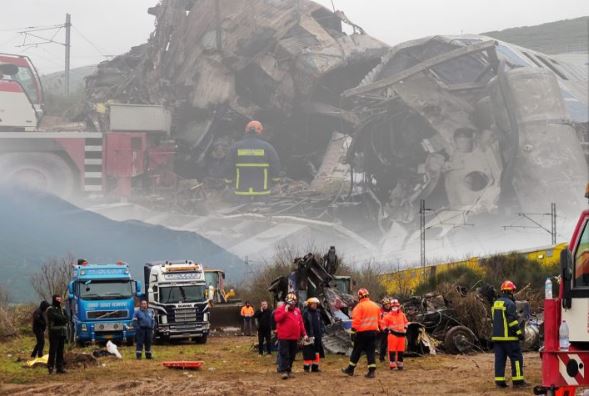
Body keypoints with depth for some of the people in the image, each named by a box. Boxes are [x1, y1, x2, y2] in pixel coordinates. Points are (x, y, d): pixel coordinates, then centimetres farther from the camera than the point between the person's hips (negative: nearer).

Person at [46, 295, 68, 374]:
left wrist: (60, 319, -11)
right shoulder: (50, 310, -3)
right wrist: (63, 318, -4)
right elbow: (56, 317, -18)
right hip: (54, 333, -6)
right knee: (53, 350, -8)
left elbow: (66, 319, 6)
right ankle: (50, 367, -5)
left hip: (62, 333, 6)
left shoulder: (62, 309, 18)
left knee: (60, 351, 6)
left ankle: (60, 367, 7)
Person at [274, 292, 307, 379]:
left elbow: (301, 323, 17)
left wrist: (304, 334, 13)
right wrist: (285, 311, -21)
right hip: (284, 337, -6)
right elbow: (277, 318, -19)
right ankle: (283, 371, -9)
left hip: (294, 337, 6)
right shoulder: (281, 309, -1)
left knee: (292, 355, 10)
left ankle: (289, 370, 19)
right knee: (284, 354, -8)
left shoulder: (297, 311, 14)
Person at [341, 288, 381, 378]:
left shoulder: (360, 306, -10)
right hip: (373, 332, 5)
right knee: (371, 351, 6)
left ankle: (350, 369, 16)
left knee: (356, 351, 6)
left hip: (362, 332, -5)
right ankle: (372, 371, -1)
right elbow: (378, 319, 18)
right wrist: (377, 329, 27)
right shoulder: (375, 306, 10)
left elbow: (356, 321, -15)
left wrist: (353, 332, -14)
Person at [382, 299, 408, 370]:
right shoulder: (388, 316, -4)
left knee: (400, 351, 9)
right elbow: (384, 324, -1)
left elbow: (406, 322, 25)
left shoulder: (402, 315, 11)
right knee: (392, 350, -8)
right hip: (393, 335, -5)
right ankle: (392, 364, -5)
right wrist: (387, 330, -10)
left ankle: (400, 364, 19)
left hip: (401, 335, 5)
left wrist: (405, 329, 14)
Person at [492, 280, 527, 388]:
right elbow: (512, 320, -18)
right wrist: (519, 332, -13)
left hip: (497, 336, 8)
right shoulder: (510, 304, -12)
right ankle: (518, 380, -4)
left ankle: (499, 381, 3)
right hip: (509, 336, -8)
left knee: (499, 358, 6)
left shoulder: (496, 303, 15)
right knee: (516, 357, -2)